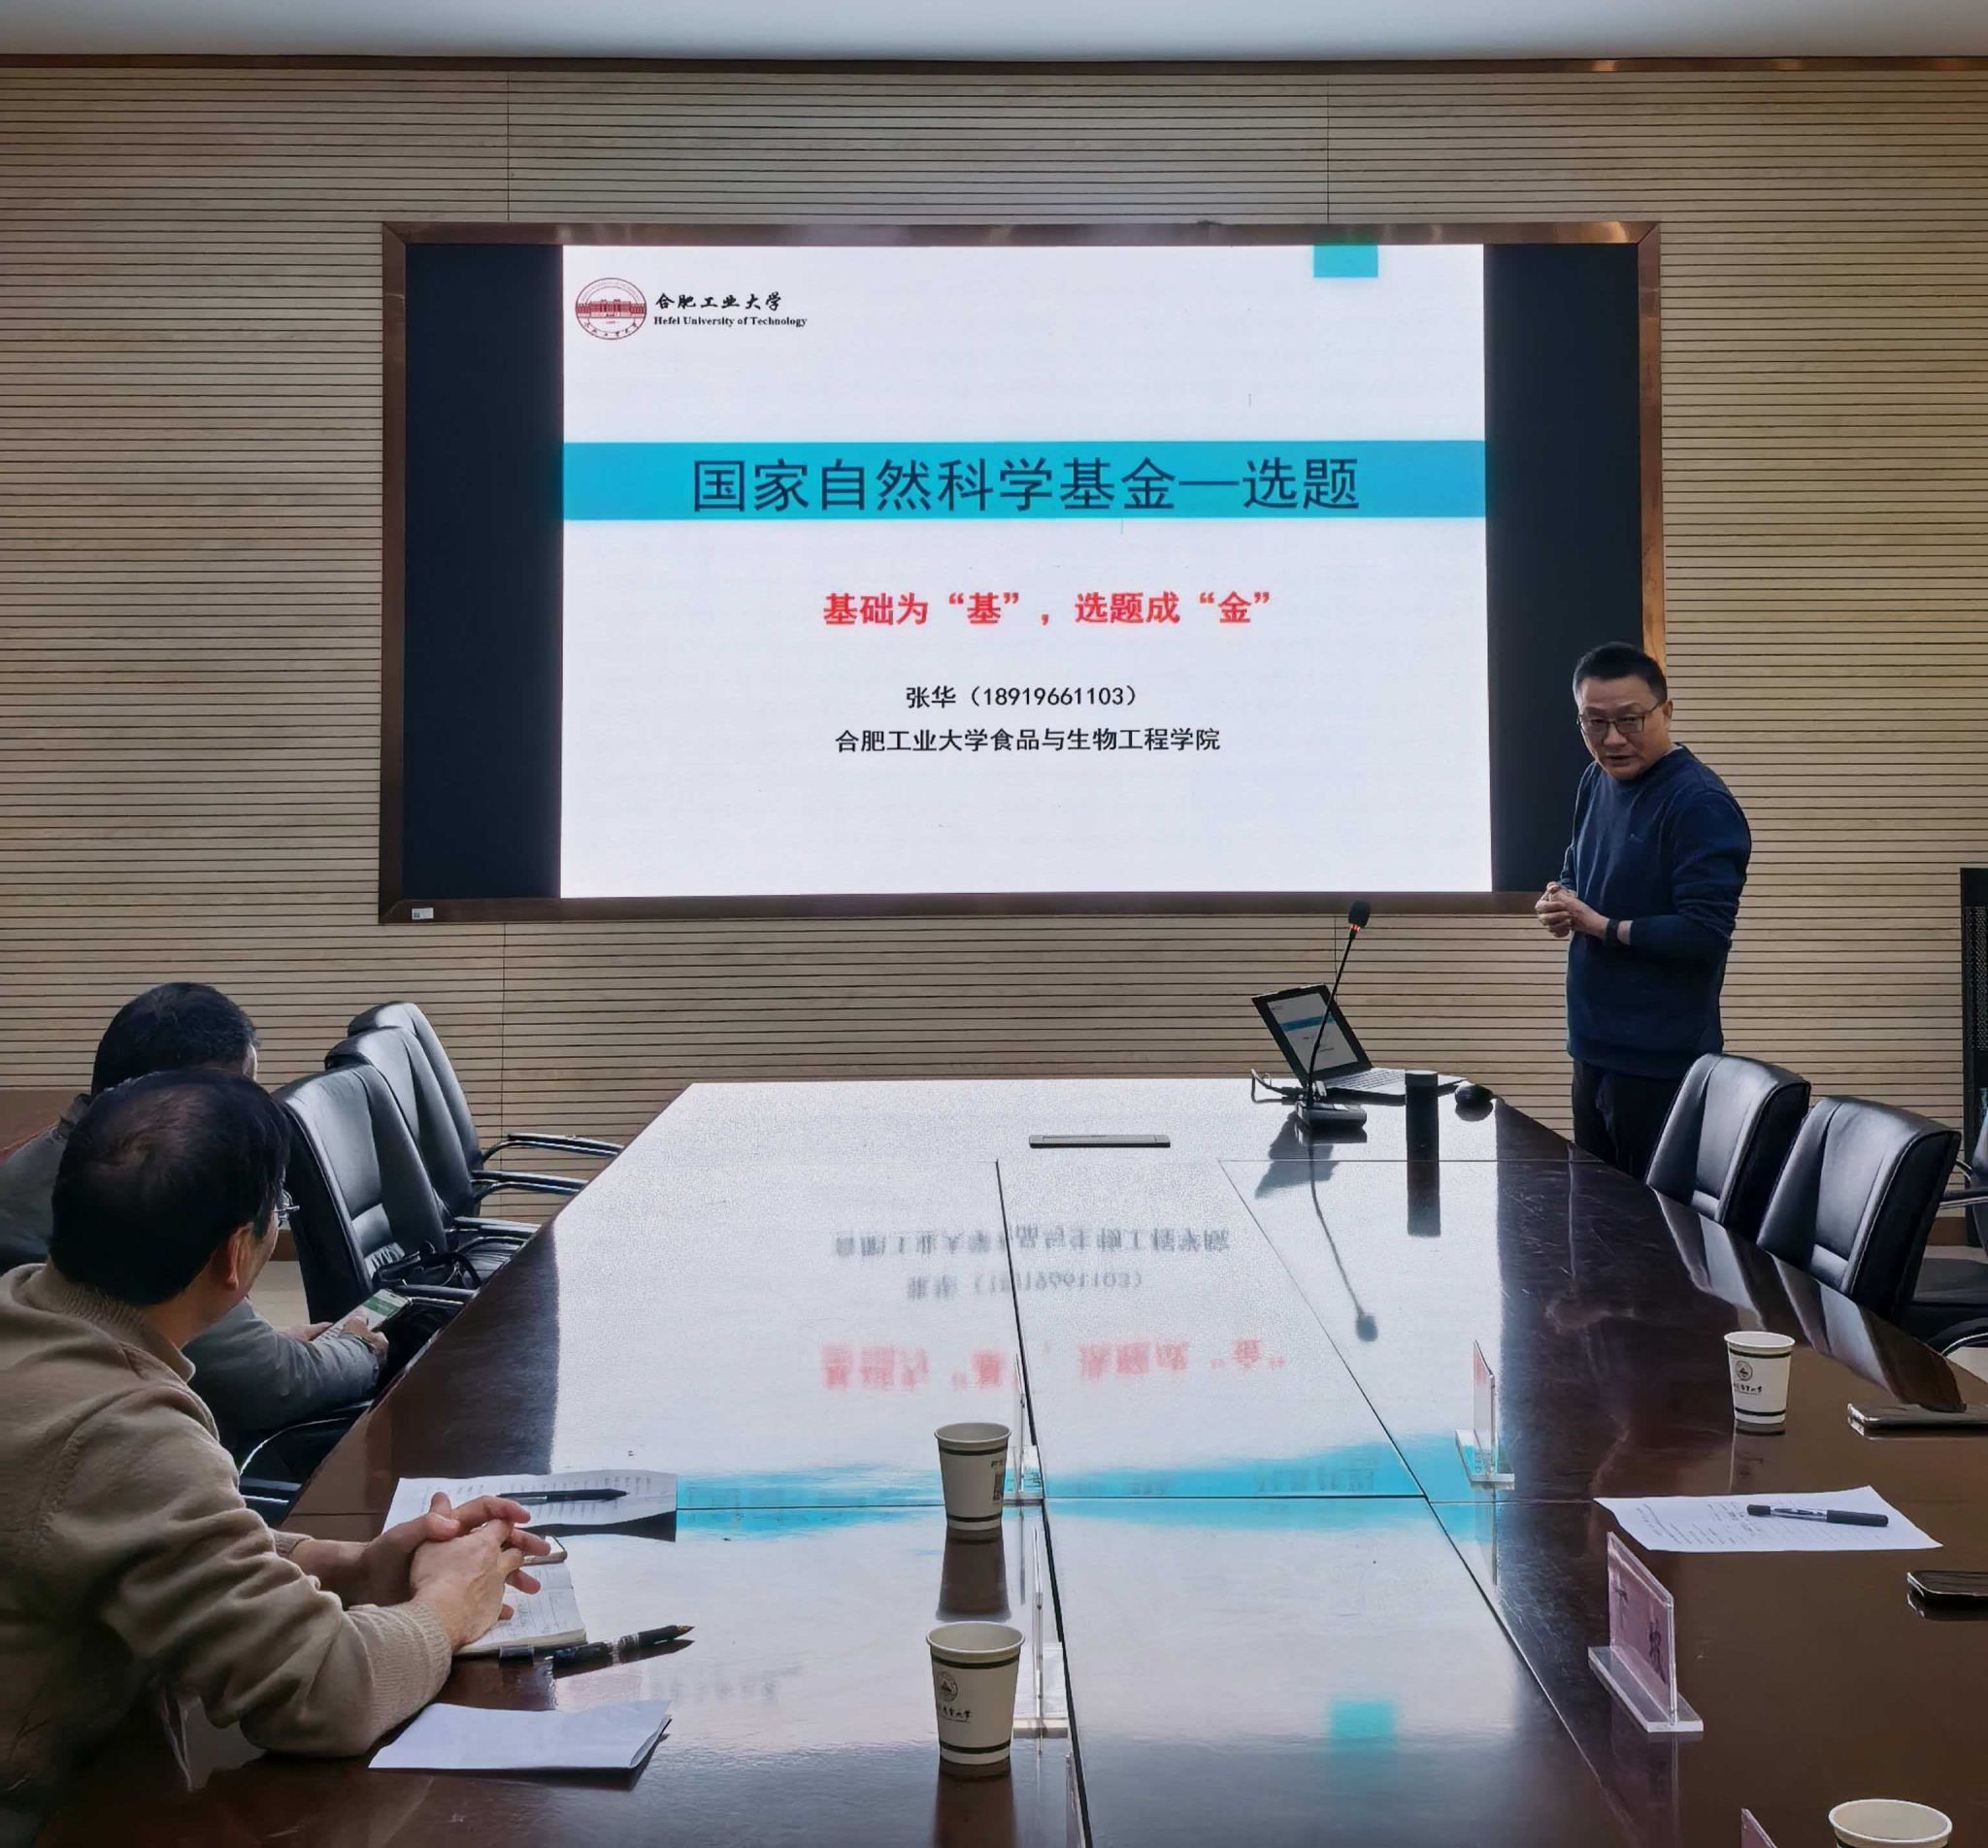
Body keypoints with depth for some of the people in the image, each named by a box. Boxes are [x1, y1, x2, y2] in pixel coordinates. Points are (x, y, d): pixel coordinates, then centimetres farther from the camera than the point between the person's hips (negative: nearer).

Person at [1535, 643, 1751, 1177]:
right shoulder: (1597, 781, 9)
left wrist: (1600, 926, -14)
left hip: (1661, 1067, -8)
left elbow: (1705, 933, -22)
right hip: (1594, 1048, 8)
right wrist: (1559, 904, 2)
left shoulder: (1700, 804, -17)